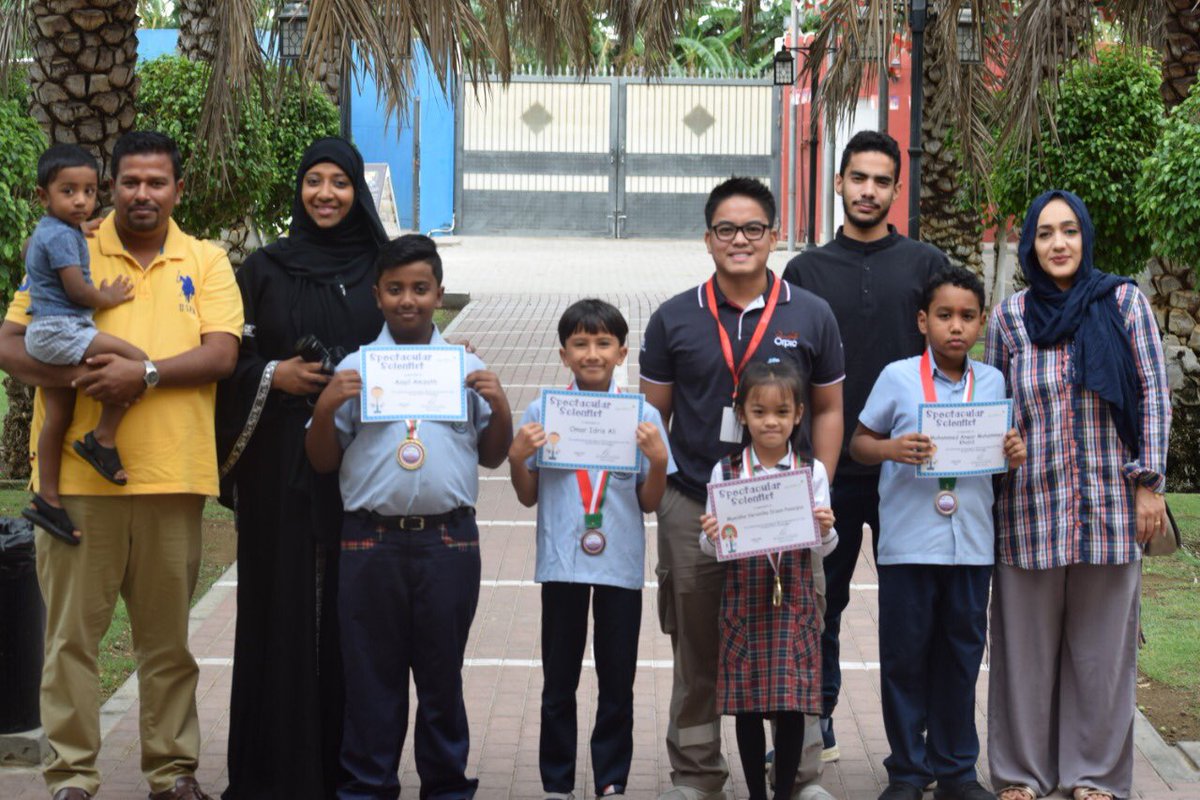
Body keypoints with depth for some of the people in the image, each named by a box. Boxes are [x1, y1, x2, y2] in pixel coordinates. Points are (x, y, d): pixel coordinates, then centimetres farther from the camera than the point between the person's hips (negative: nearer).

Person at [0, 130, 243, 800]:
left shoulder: (207, 262, 9)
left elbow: (222, 354, -3)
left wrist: (145, 374, -18)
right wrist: (74, 376, -16)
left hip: (172, 475, 1)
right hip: (80, 474, -1)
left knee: (169, 635, 9)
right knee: (72, 631, 0)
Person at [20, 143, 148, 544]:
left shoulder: (43, 232, 18)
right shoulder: (63, 236, -13)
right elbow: (76, 290, -18)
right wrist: (109, 298, 0)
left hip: (44, 335, 10)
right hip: (60, 329, -10)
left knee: (57, 417, 10)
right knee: (134, 360, -20)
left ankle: (48, 499, 12)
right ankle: (103, 439, -13)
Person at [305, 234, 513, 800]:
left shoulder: (466, 367, 10)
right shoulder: (354, 370, 6)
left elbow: (492, 456, 14)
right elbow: (322, 461, 7)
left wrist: (499, 406, -3)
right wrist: (326, 407, -9)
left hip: (449, 538, 1)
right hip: (372, 540, 0)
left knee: (443, 671, 8)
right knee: (371, 671, 5)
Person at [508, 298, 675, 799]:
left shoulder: (643, 416, 0)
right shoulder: (542, 412, 1)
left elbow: (650, 503, 3)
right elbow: (528, 496, 7)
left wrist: (657, 459, -14)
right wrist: (517, 457, -10)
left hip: (621, 564, 0)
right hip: (562, 563, 0)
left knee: (618, 682, 7)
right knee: (558, 682, 8)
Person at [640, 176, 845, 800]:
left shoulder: (810, 316, 4)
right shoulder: (674, 320, 4)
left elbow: (827, 410, 8)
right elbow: (652, 414, 8)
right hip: (692, 508, 1)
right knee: (696, 649, 9)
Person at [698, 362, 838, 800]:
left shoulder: (812, 472, 2)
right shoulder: (725, 471, 2)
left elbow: (823, 548, 4)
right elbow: (712, 548, 5)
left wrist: (826, 530, -17)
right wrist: (711, 536, -17)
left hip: (794, 602, 0)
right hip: (744, 602, 0)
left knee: (792, 704, 0)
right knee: (747, 703, 5)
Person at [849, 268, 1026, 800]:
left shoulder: (992, 382, 6)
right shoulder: (897, 378, -3)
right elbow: (858, 443, 2)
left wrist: (1014, 454, -6)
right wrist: (890, 448, -18)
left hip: (971, 545, 3)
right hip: (908, 544, -2)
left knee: (961, 656, 10)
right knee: (905, 656, 4)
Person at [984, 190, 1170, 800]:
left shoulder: (1124, 302, 1)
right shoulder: (1009, 317, 4)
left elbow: (1153, 393, 1)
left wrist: (1149, 483, -3)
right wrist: (998, 457, 3)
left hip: (1110, 499, -1)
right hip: (1031, 502, 1)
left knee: (1102, 642, 5)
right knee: (1027, 640, 5)